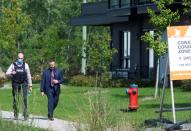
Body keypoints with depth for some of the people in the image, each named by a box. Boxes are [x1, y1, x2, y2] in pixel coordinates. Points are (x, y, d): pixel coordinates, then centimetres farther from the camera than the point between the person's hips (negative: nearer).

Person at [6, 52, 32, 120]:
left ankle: (25, 114, -11)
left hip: (23, 84, -1)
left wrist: (30, 85, 6)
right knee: (15, 100, 4)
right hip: (15, 84, 1)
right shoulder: (13, 65, 4)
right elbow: (7, 73, 3)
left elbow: (28, 76, 8)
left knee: (24, 99, -10)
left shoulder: (26, 65, 4)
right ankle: (16, 114, 13)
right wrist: (12, 73, -20)